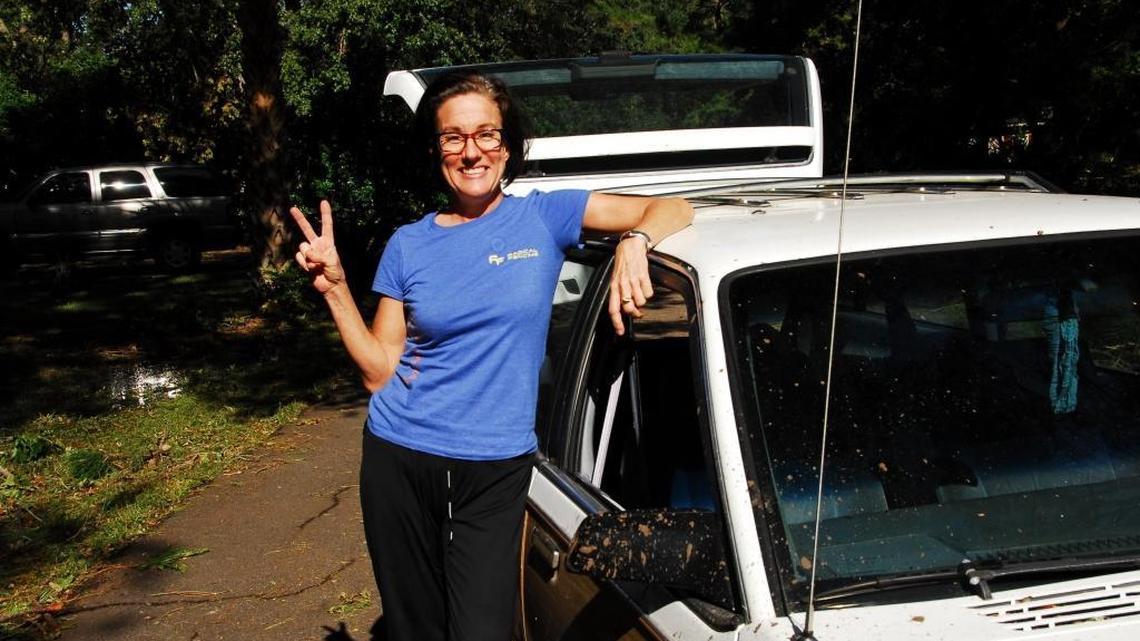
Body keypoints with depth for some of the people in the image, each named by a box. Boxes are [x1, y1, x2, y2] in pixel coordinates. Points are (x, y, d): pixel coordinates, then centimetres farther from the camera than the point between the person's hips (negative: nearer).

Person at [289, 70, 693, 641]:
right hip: (400, 464, 2)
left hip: (495, 471, -2)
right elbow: (380, 371, 3)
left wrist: (633, 241, -25)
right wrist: (334, 287, -6)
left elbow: (672, 210, -4)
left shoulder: (545, 216, 0)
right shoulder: (409, 245, 4)